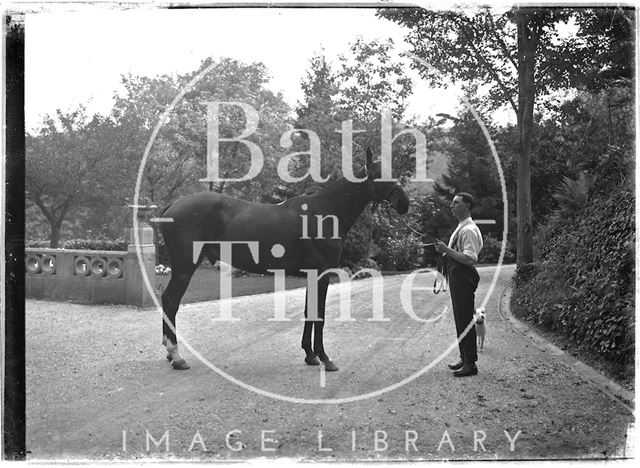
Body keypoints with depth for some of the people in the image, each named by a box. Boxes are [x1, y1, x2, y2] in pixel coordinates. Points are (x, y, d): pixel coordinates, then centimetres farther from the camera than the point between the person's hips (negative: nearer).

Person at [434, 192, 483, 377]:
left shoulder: (469, 230, -16)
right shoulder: (460, 228, 16)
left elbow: (470, 258, -25)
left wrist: (447, 250, -23)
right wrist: (445, 250, 9)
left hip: (464, 278, -11)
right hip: (457, 277, 11)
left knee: (465, 320, -6)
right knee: (460, 319, 16)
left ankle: (470, 364, 0)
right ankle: (464, 358, 27)